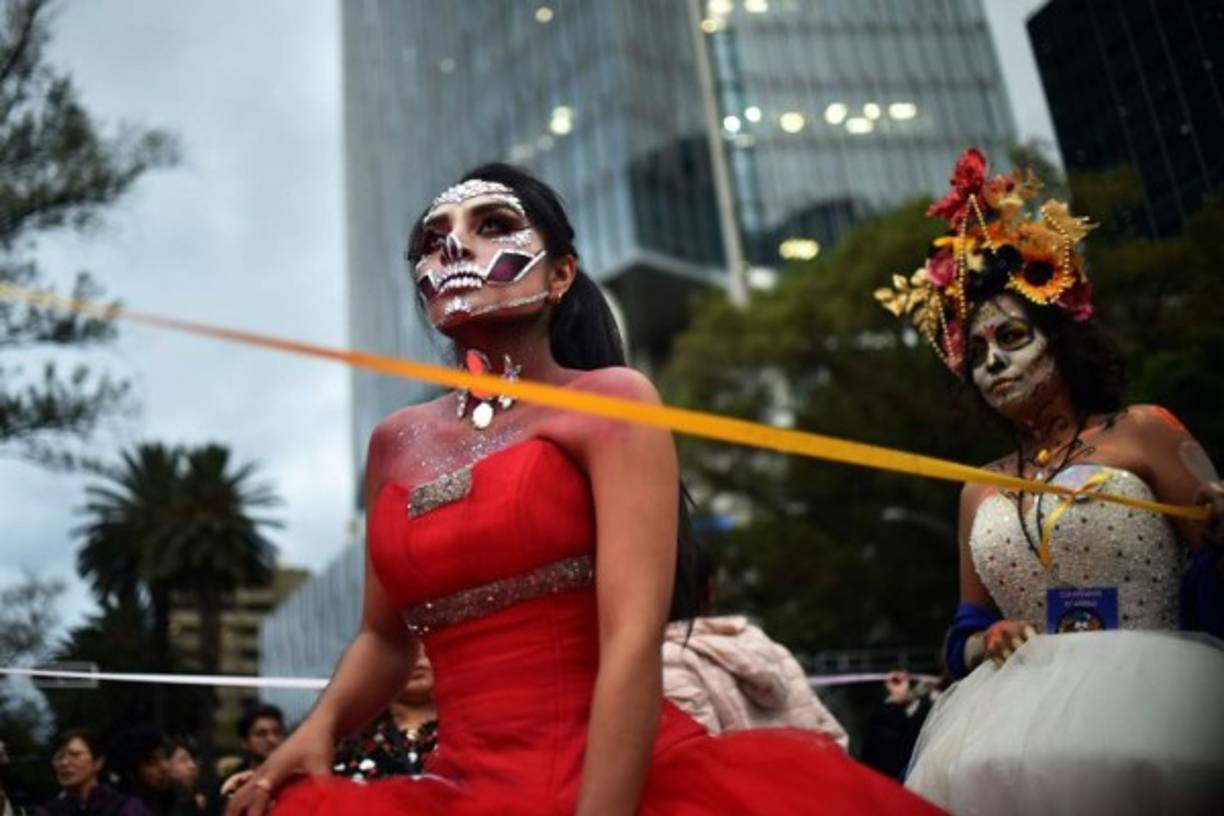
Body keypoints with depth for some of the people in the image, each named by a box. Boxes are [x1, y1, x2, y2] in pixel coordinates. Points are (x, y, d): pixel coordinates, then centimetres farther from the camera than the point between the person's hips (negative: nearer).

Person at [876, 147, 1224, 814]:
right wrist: (988, 640, -1)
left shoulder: (1142, 431, 8)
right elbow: (967, 632, 22)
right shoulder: (980, 492, 19)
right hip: (1029, 706, 4)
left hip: (1147, 685, -3)